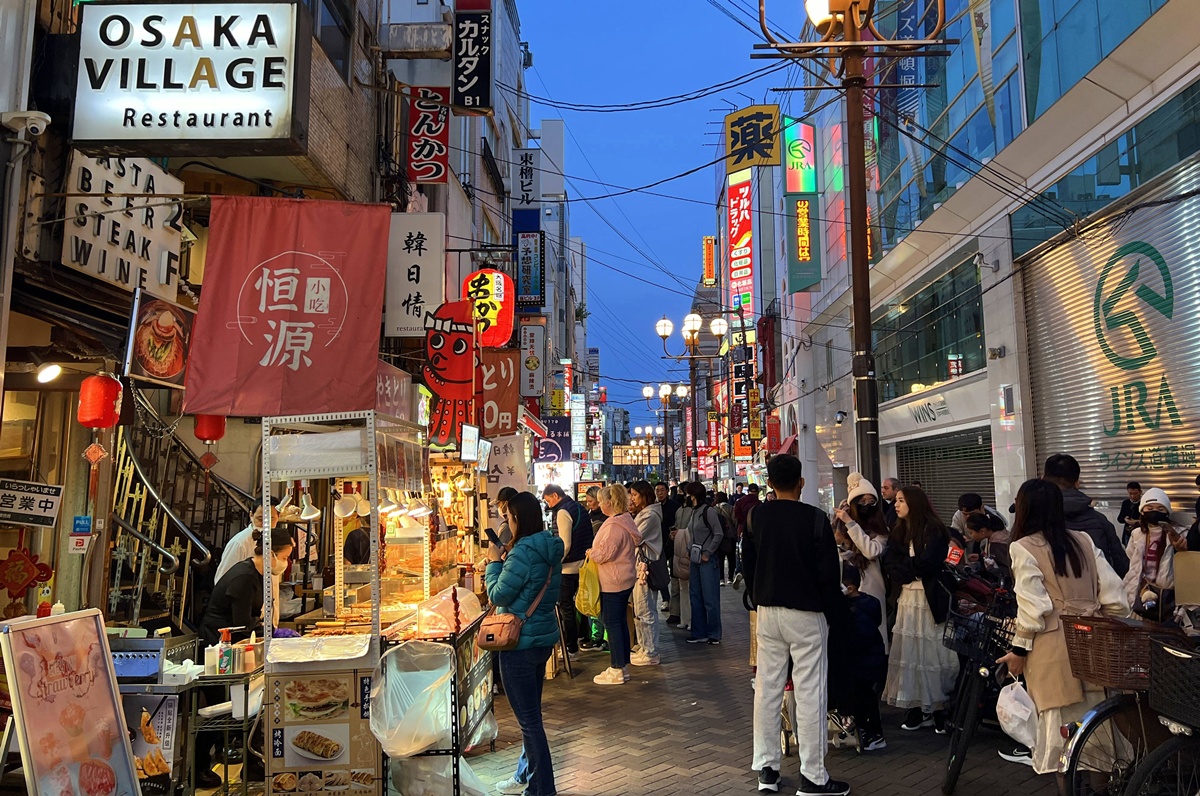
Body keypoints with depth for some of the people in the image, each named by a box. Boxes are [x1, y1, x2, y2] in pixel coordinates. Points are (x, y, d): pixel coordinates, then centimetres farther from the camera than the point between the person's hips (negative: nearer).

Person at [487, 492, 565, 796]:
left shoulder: (523, 552, -23)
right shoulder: (551, 548, 5)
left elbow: (498, 596, -16)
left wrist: (494, 562, -3)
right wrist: (502, 564, 7)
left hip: (521, 643, -9)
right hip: (544, 637, 9)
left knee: (528, 718, 2)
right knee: (531, 712, 22)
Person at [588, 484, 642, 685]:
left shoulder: (614, 525, -22)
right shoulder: (626, 521, 10)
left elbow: (606, 552, -24)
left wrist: (591, 554, -3)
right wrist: (595, 552, 13)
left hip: (612, 582, -10)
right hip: (625, 580, 10)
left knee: (612, 623, -2)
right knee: (620, 621, 16)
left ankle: (616, 671, 4)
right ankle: (622, 665, 24)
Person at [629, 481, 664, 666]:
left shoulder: (650, 516, -14)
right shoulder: (642, 514, 19)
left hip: (645, 567, -10)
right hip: (639, 566, 10)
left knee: (645, 611, -5)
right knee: (639, 611, 15)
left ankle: (651, 653, 2)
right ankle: (644, 648, 24)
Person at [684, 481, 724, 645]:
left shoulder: (709, 511, -12)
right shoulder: (693, 512, 11)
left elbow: (718, 534, -14)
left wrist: (707, 553, -13)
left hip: (708, 560, -8)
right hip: (695, 560, 8)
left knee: (710, 599, -1)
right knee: (696, 597, 12)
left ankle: (714, 634, 10)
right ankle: (699, 633, 20)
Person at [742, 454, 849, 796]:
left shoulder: (755, 516, 0)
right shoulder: (815, 518, -13)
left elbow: (747, 564, 8)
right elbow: (829, 570, -10)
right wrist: (831, 604, 5)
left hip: (767, 611, 4)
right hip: (806, 613, -4)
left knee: (767, 688, 10)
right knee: (810, 693, 1)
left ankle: (767, 768, 18)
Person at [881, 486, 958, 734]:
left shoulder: (934, 530, -6)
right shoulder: (899, 532, 13)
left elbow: (926, 563, -16)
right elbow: (889, 564, 4)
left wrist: (903, 565, -2)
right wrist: (913, 570, -11)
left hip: (931, 599, -6)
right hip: (907, 599, 6)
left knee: (932, 653, -4)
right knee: (909, 652, 4)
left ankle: (939, 709, 4)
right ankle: (917, 708, 9)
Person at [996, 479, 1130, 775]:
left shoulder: (1024, 548, -8)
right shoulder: (1085, 541, 8)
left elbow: (1033, 607, -13)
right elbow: (1116, 600, 6)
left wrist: (1019, 649, -4)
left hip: (1053, 648, -5)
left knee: (1059, 720, 2)